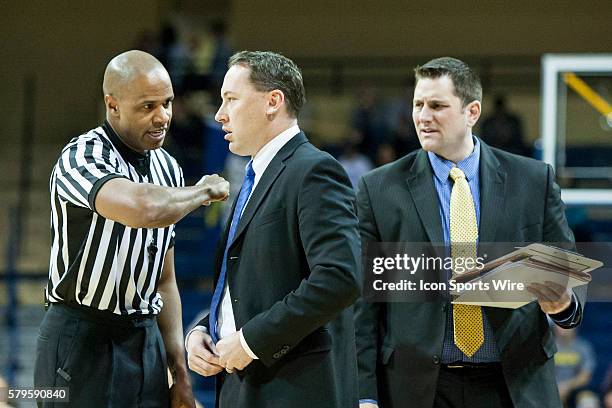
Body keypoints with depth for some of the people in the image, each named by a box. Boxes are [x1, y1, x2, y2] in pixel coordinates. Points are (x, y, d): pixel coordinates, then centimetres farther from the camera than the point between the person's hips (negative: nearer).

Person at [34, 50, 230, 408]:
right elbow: (143, 209, -35)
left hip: (146, 338, 7)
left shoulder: (168, 169, 10)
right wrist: (204, 191, -16)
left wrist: (181, 374, 13)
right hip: (84, 338, -7)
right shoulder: (81, 159, -14)